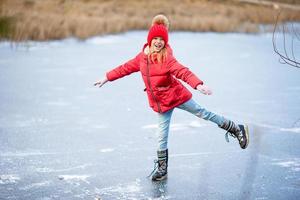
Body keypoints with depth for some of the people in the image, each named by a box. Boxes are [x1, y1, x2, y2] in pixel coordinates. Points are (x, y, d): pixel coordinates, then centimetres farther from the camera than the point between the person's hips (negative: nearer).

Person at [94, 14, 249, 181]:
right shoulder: (142, 57, -1)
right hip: (160, 102, 5)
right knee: (162, 135, 8)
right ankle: (162, 169, 20)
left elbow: (184, 72, -33)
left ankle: (236, 128, 23)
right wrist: (107, 78, 19)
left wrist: (199, 84, -49)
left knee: (201, 112, 6)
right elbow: (125, 68, 14)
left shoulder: (167, 58, -19)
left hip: (177, 95, -5)